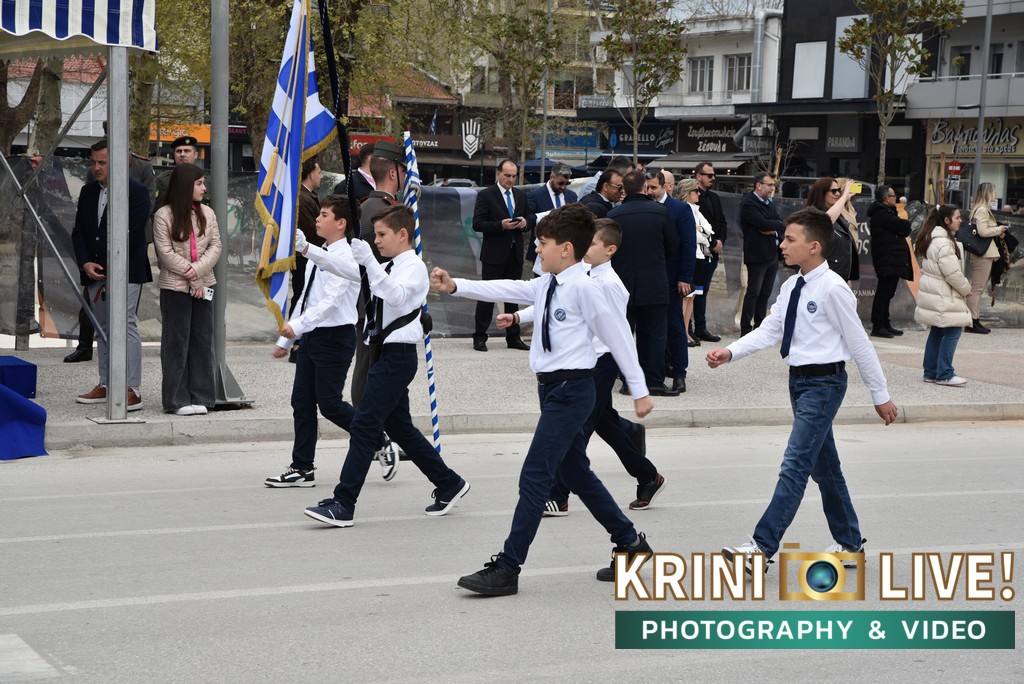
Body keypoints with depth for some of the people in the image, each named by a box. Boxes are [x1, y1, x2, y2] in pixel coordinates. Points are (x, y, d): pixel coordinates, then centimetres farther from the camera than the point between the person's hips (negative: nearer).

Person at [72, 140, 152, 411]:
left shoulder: (136, 192, -6)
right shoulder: (88, 192, 15)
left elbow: (132, 234, -12)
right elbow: (78, 232, 13)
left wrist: (108, 267, -12)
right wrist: (85, 263, -3)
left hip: (125, 273, -7)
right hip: (95, 273, 7)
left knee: (125, 326, -12)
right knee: (103, 328, 11)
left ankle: (133, 390, -12)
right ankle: (106, 385, 19)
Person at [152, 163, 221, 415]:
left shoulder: (207, 213, 7)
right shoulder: (164, 215, -6)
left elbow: (215, 245, 3)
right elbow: (166, 252, -10)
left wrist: (198, 270, -13)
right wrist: (192, 278, -13)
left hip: (203, 285, 4)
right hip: (175, 286, -4)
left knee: (202, 340, 6)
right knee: (176, 342, 0)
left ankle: (200, 397, 12)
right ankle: (178, 400, 5)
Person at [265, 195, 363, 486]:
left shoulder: (344, 258, -14)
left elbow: (330, 301, -25)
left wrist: (297, 326, -35)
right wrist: (285, 339, 20)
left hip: (335, 336, -9)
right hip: (311, 335, 9)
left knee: (329, 404, -7)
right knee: (302, 402, 7)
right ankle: (302, 469, 13)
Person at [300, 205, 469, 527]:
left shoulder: (414, 267, -10)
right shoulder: (387, 268, 18)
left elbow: (396, 295, -29)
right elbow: (344, 268, 16)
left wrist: (369, 260, -35)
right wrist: (307, 250, 8)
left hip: (398, 355, -10)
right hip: (385, 354, 10)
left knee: (364, 425, -11)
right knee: (399, 426, 17)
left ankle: (342, 505, -11)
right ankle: (449, 484, 28)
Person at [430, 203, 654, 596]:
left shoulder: (584, 287, -14)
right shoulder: (545, 285, 10)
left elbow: (618, 336, -11)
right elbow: (506, 291, 5)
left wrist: (639, 390, -6)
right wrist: (455, 286, -7)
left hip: (571, 390, -9)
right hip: (551, 387, 9)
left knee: (534, 477, -10)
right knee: (576, 475, 18)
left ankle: (506, 569, -7)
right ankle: (629, 542, 33)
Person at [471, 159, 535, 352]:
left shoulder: (521, 195, 13)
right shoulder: (486, 195, -4)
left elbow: (530, 220, 18)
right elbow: (477, 224, -11)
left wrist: (525, 223, -7)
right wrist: (501, 225, -22)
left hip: (515, 253, 5)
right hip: (494, 254, -5)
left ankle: (513, 337, 17)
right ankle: (479, 337, 2)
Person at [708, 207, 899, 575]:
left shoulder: (833, 289, -17)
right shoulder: (791, 287, 7)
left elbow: (859, 343, -13)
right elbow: (768, 330, 5)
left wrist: (881, 395, -7)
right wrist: (730, 352, -10)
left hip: (824, 383, -9)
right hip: (799, 380, 9)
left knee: (796, 465, -11)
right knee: (823, 466, 17)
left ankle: (762, 547, -12)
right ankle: (849, 543, 30)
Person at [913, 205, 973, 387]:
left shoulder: (931, 239, 13)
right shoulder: (943, 243, -20)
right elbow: (953, 273, -20)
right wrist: (966, 289, -5)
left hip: (935, 293, 11)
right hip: (943, 296, -11)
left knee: (937, 331, 14)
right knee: (952, 331, -7)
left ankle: (931, 372, 18)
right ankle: (944, 374, -6)